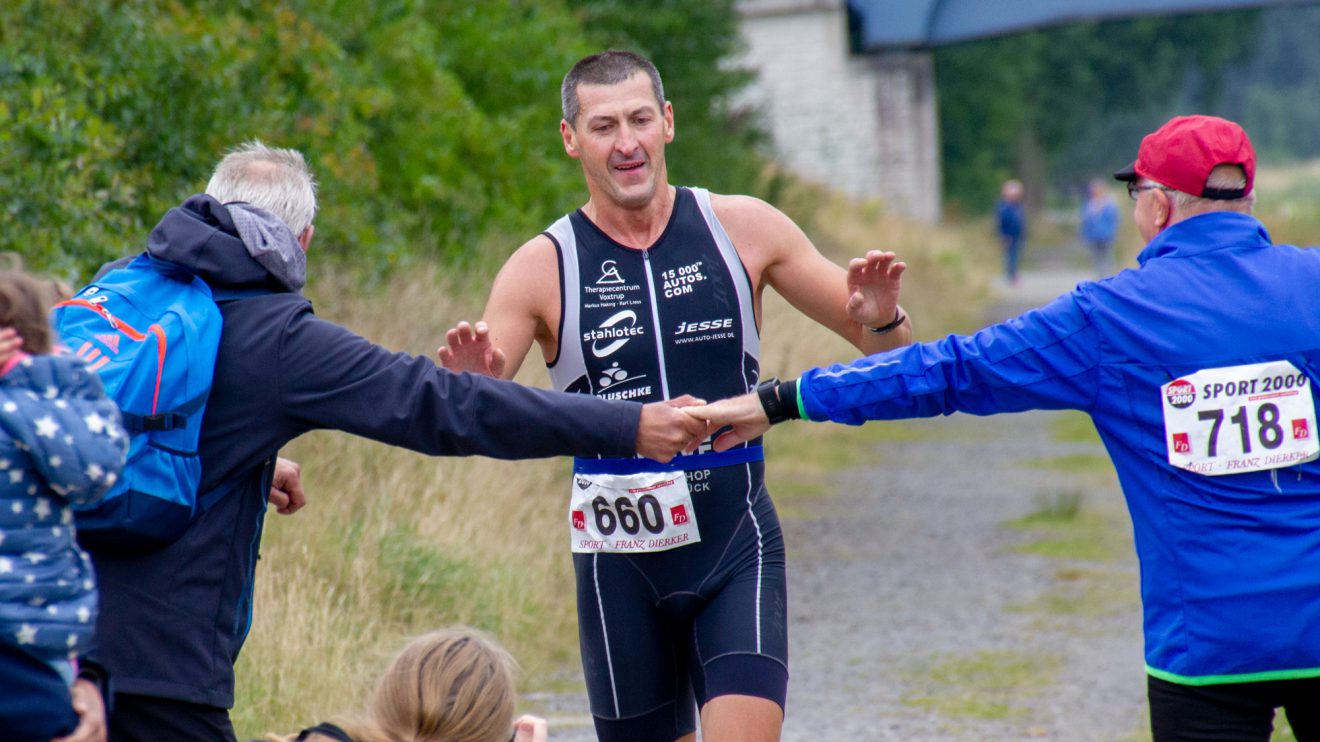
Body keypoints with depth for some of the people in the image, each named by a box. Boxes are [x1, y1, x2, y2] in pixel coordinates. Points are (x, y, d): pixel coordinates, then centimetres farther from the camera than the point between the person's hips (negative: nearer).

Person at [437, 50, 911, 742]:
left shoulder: (742, 229, 1)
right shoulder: (542, 268, -3)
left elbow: (881, 347, 8)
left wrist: (882, 318, -16)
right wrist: (467, 383, -30)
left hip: (737, 547, 0)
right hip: (619, 563, 0)